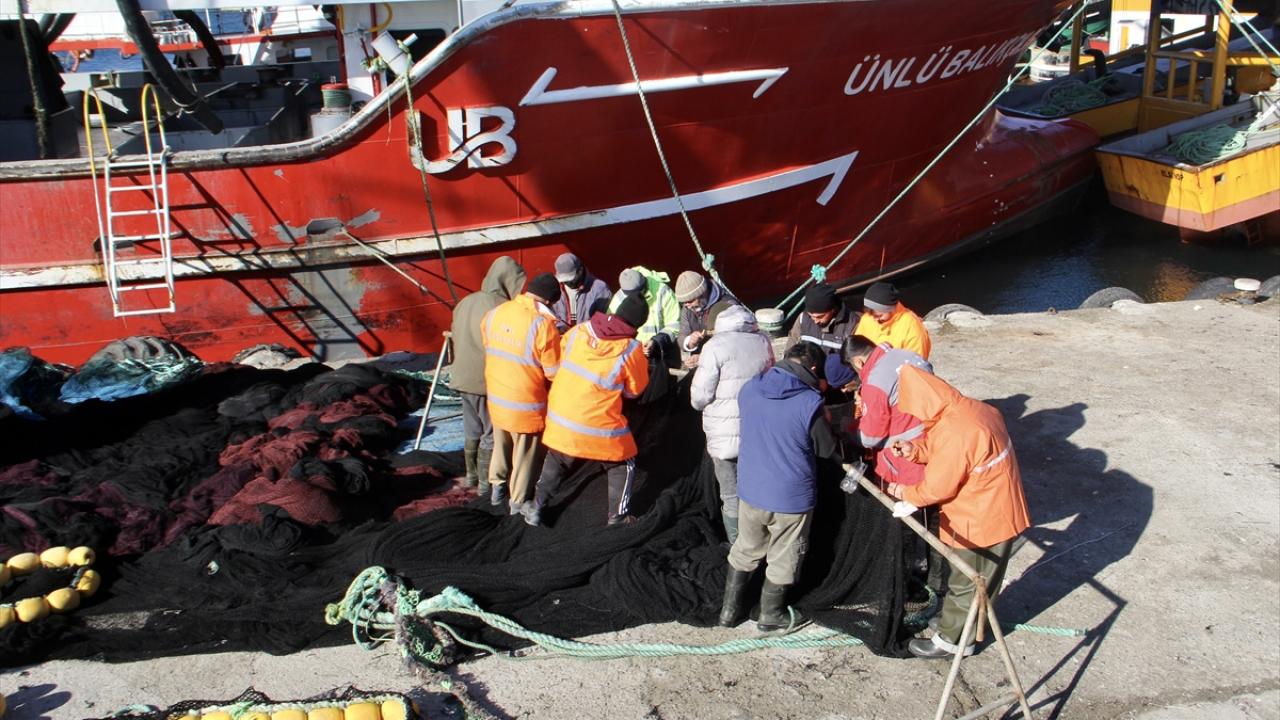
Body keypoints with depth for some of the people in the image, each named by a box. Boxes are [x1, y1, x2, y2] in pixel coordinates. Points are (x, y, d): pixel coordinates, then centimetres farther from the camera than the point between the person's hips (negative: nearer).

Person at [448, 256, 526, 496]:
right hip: (488, 380, -8)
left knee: (472, 429, 20)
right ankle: (485, 483, 12)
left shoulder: (466, 302, 7)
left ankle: (471, 475, 31)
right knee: (491, 433, 5)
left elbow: (455, 337, 15)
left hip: (463, 376, 8)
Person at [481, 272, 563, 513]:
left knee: (501, 445, 27)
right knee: (525, 455, 16)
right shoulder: (543, 324, -25)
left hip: (496, 397, 5)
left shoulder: (494, 313, -7)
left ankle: (497, 488, 44)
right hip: (527, 404, -5)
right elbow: (554, 372, -17)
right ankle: (518, 502, 29)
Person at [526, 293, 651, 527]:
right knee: (623, 466, 19)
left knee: (556, 462, 27)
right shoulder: (631, 349, -15)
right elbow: (635, 389, -3)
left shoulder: (580, 330, -5)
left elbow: (560, 358, 10)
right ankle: (617, 518, 22)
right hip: (599, 427, -4)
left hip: (560, 416, 4)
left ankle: (536, 509, 33)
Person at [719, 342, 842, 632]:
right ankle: (770, 615, 34)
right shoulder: (810, 403, -21)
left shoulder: (749, 389, -7)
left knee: (745, 549, 24)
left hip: (750, 489, 4)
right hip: (791, 497, -4)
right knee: (783, 559, 18)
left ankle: (730, 608, 33)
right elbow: (827, 449, -8)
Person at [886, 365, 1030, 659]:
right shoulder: (972, 408, -3)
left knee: (966, 584, 11)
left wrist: (905, 492, -4)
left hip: (981, 523, -9)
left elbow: (937, 488, -22)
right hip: (998, 512, 9)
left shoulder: (954, 433, -32)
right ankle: (955, 620, 42)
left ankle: (950, 640, 28)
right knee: (981, 580, 25)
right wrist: (916, 450, -2)